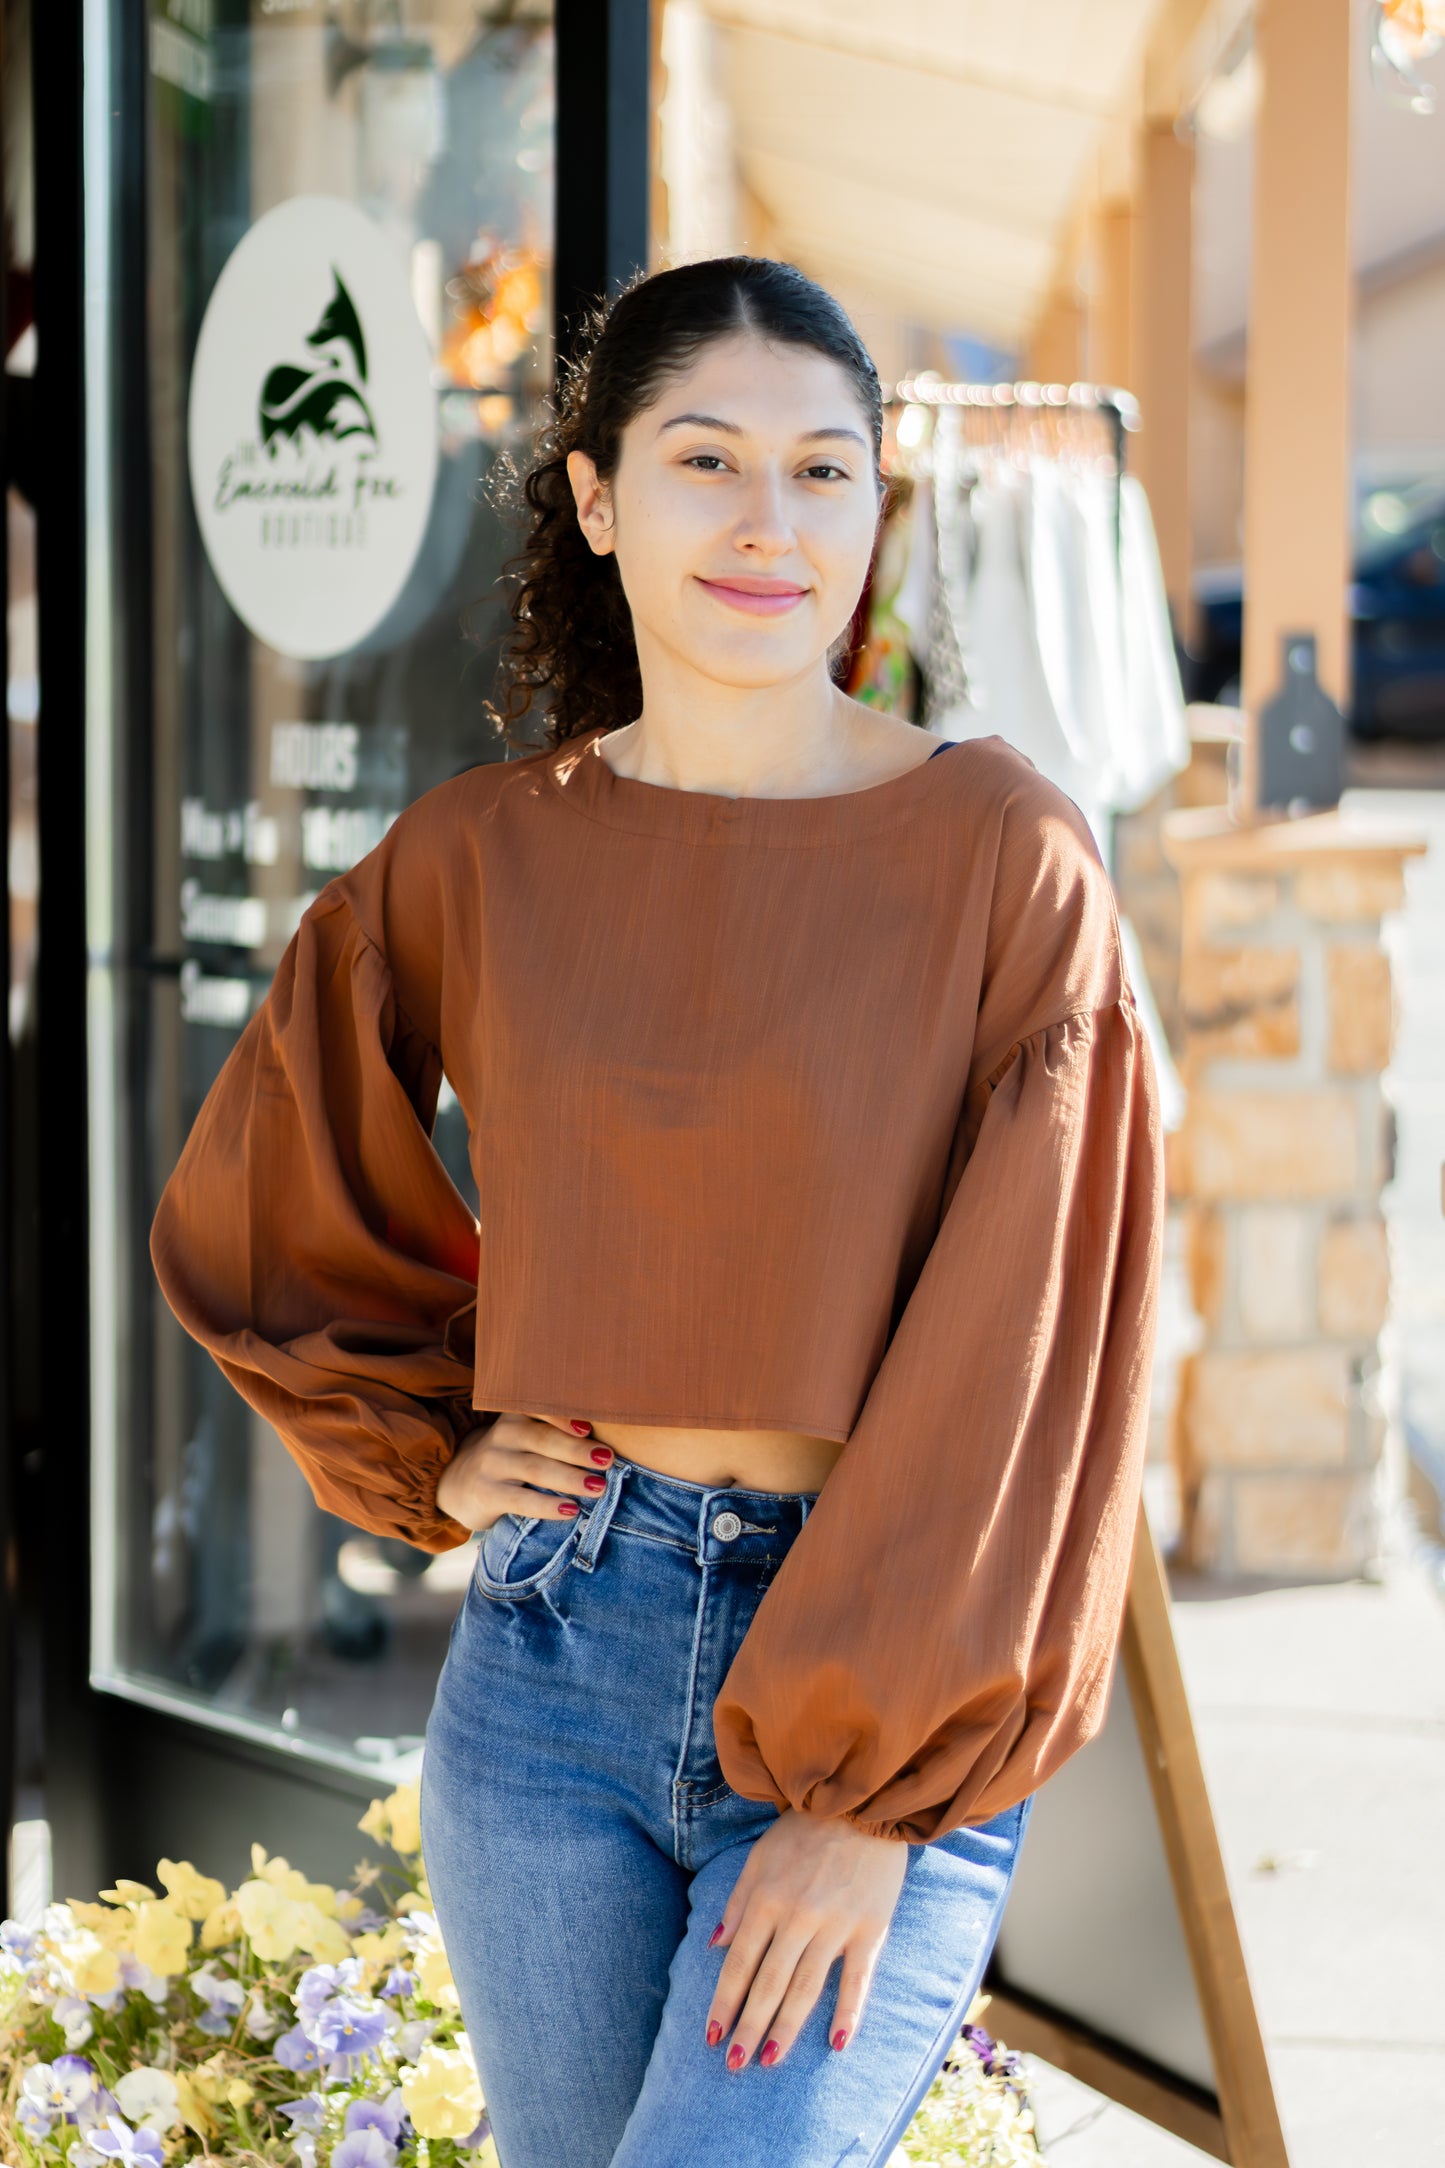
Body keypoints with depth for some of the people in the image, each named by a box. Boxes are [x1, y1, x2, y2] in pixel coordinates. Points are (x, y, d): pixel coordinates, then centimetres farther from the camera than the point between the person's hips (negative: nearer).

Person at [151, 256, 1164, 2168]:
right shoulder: (476, 860, 4)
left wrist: (881, 1797, -12)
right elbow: (247, 1226, 19)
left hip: (887, 1699, -3)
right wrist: (434, 1453, 8)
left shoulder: (1006, 859, -6)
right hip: (550, 1649, 4)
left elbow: (1025, 1358, -10)